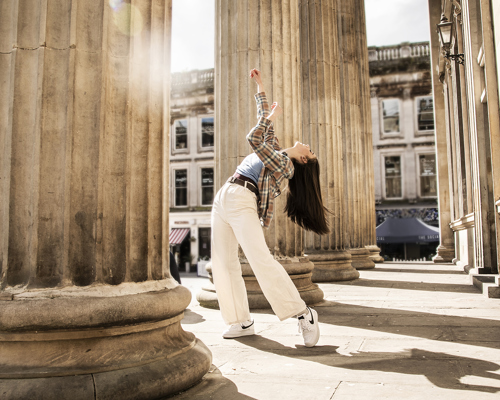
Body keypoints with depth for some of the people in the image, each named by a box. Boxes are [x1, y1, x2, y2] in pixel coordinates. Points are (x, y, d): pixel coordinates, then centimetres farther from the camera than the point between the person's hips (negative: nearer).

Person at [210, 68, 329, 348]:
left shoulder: (286, 164, -7)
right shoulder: (276, 149, 19)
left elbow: (254, 138, -15)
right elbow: (265, 122, 31)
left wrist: (272, 117, 0)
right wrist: (260, 87, 35)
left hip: (243, 201, -9)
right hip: (223, 199, 9)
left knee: (261, 259, -22)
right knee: (223, 264, 2)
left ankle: (303, 313, -15)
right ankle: (242, 322, 7)